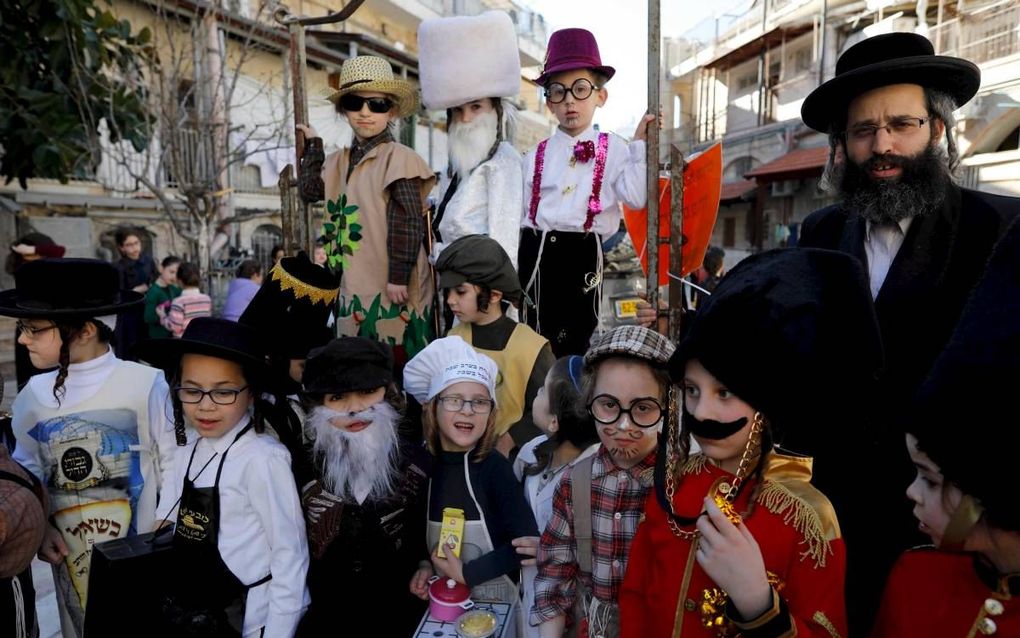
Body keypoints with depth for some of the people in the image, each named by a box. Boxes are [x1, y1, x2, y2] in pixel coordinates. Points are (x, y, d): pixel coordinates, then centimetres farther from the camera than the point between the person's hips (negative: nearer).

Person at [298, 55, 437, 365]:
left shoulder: (398, 157, -12)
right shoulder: (341, 160, 13)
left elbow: (407, 222, -16)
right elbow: (311, 189, 24)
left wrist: (399, 277, -17)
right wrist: (313, 143, 22)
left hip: (391, 287, -8)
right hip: (354, 285, 8)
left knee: (397, 360, -2)